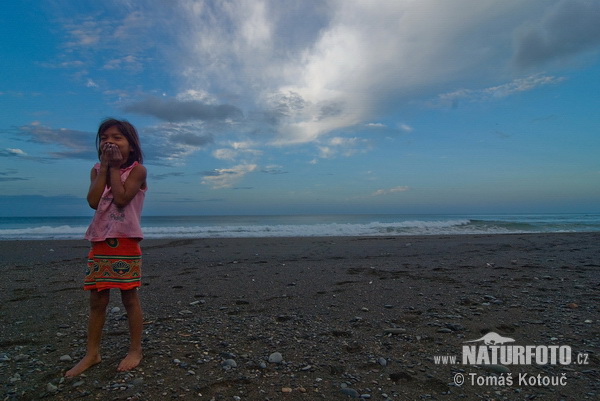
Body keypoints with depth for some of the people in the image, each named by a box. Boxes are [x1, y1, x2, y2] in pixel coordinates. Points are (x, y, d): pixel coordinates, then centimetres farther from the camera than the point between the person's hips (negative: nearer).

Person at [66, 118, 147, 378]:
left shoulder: (137, 169, -5)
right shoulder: (98, 169, 10)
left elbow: (120, 199, -18)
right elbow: (93, 202, -6)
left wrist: (115, 167, -10)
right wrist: (105, 166, -5)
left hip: (126, 243, -5)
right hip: (99, 242, 5)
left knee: (129, 298, 4)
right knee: (97, 300, 11)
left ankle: (135, 350, 18)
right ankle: (91, 353, 24)